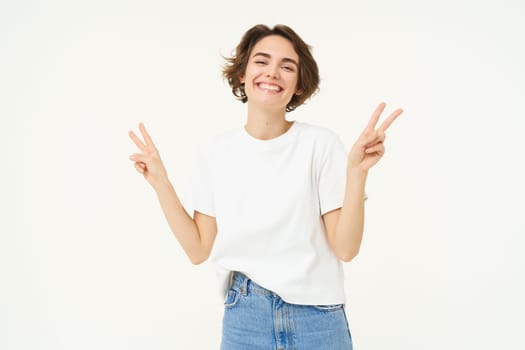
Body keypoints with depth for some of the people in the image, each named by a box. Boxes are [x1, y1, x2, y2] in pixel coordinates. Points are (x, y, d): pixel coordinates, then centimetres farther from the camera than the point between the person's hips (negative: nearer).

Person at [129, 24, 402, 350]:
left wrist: (357, 171, -23)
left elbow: (345, 248, -11)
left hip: (316, 321, -2)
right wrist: (160, 182, -2)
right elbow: (200, 250, 1)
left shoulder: (322, 144, -9)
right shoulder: (216, 152, 0)